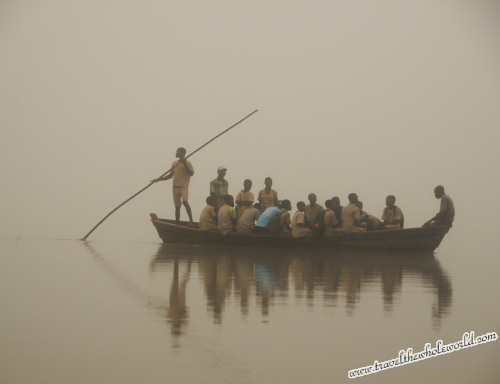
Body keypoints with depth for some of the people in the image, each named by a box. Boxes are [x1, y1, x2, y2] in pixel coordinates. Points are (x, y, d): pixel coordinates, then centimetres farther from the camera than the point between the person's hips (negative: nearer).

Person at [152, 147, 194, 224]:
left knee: (185, 201, -27)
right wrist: (158, 179, 17)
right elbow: (170, 175, 22)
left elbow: (191, 173, -15)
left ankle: (191, 220, -29)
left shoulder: (187, 163, -2)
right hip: (175, 187, 6)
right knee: (177, 206, 7)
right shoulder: (174, 163, 16)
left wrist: (185, 164, -21)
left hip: (184, 187, -6)